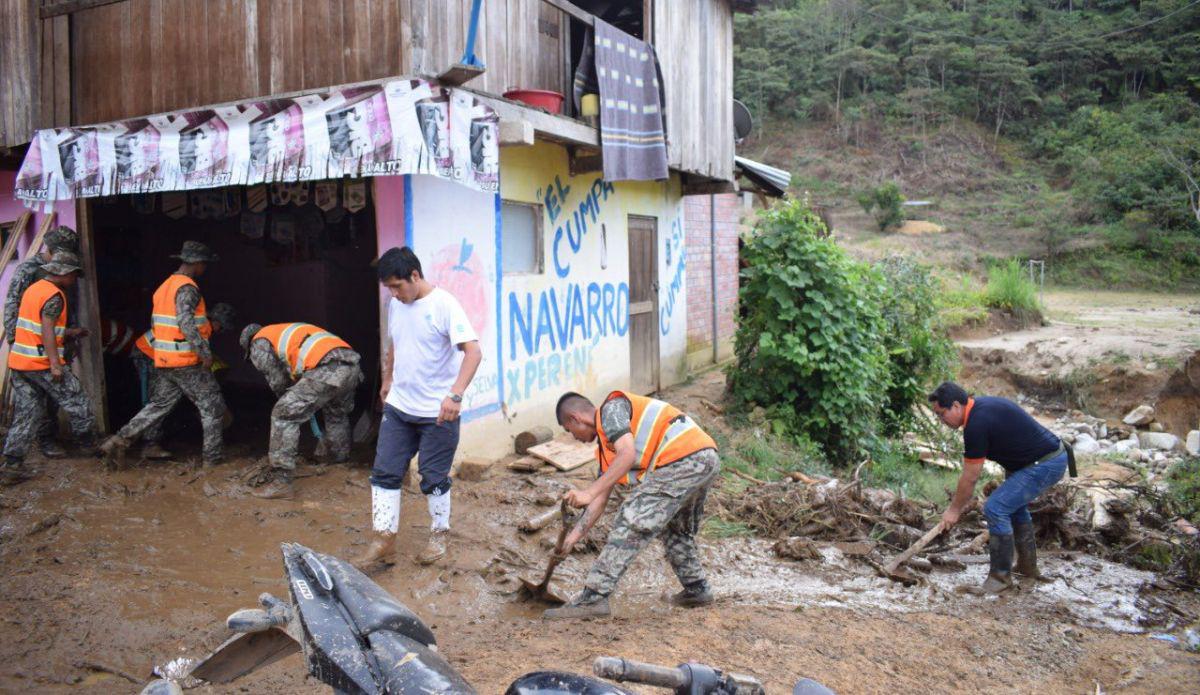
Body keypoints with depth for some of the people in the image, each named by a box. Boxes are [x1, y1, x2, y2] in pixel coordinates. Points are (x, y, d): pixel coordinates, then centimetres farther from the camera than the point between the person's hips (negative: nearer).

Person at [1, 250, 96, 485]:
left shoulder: (33, 289, 15)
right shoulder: (54, 296, -13)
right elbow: (47, 330, -22)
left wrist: (70, 332, 28)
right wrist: (55, 364, -24)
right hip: (42, 363, -9)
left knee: (26, 414, 9)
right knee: (76, 402, 8)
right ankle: (89, 444, 22)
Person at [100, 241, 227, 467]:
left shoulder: (164, 286, 14)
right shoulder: (187, 288, -15)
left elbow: (154, 324, 19)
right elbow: (186, 323, -27)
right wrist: (205, 352, -24)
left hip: (164, 360, 8)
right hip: (187, 362, -8)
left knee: (159, 405, 15)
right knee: (212, 406, 3)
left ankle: (118, 441, 5)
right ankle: (212, 456, 7)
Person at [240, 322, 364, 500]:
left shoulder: (259, 343, 17)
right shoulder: (285, 332, 41)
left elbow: (279, 383, 16)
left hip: (327, 370, -8)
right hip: (352, 366, 8)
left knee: (284, 416, 0)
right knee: (337, 414, 34)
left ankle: (280, 482, -2)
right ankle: (342, 464, 46)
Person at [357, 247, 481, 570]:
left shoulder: (444, 305, -16)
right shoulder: (396, 305, 5)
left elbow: (473, 352, -24)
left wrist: (455, 394, -35)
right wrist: (387, 380, 27)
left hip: (436, 412, -6)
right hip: (398, 407, 7)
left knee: (434, 479, 5)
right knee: (384, 473, 5)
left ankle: (439, 537, 26)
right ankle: (384, 542, 14)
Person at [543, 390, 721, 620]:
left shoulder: (612, 408, 1)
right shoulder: (607, 442, 29)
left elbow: (627, 454, -16)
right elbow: (602, 499, 28)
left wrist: (588, 492, -16)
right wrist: (576, 533, 26)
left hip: (682, 460, -10)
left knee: (631, 524, -9)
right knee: (677, 530, 29)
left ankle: (594, 598, -9)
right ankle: (697, 590, 38)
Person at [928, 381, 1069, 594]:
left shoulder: (977, 424, -22)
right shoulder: (980, 405, 7)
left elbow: (969, 478, -14)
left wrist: (954, 510, -2)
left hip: (1045, 464, -11)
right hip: (1053, 456, 11)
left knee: (996, 509, -13)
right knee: (1014, 504, 25)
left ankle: (1001, 576, -1)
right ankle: (1028, 566, 36)